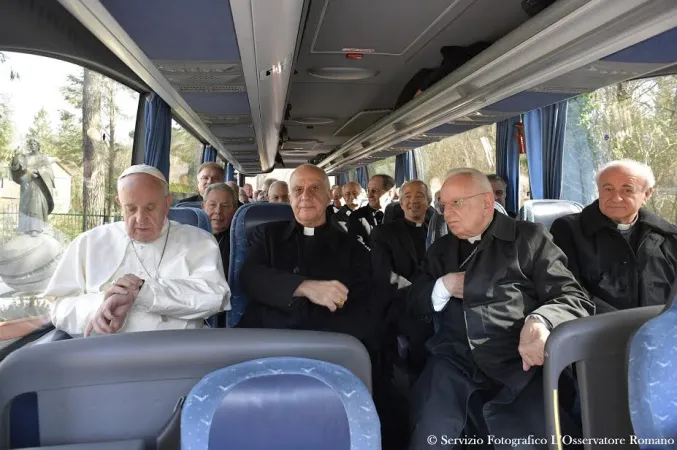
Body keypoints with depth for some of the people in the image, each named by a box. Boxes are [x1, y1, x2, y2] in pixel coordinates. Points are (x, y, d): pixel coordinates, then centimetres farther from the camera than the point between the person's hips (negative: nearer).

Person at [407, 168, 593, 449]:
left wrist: (540, 321, -24)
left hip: (519, 364, -2)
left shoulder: (530, 238, 7)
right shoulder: (440, 250, 21)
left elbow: (575, 298, -1)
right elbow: (413, 303, 20)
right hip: (455, 363, 2)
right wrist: (443, 286, -2)